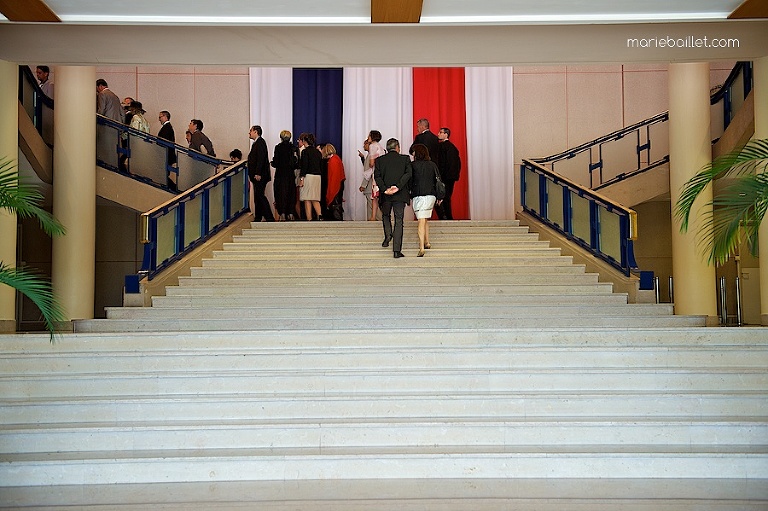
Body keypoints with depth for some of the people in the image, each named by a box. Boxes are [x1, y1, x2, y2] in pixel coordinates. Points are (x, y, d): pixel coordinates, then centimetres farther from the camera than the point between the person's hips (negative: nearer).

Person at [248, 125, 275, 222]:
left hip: (260, 176, -10)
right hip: (256, 176, 10)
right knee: (257, 197, 11)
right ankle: (257, 219, 15)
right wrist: (253, 175, 18)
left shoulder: (260, 142, -10)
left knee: (260, 196, -12)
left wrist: (258, 174, -25)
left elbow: (261, 159, -20)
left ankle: (270, 218, -12)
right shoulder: (256, 143, 21)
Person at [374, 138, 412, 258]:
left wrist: (385, 189, -11)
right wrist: (398, 186, -16)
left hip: (386, 195, 1)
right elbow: (408, 174, -12)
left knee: (386, 215, 27)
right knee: (399, 221, 3)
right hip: (400, 194, -1)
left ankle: (388, 235, 5)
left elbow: (377, 176, -5)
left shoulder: (379, 160, 5)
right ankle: (397, 250, -2)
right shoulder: (405, 159, 1)